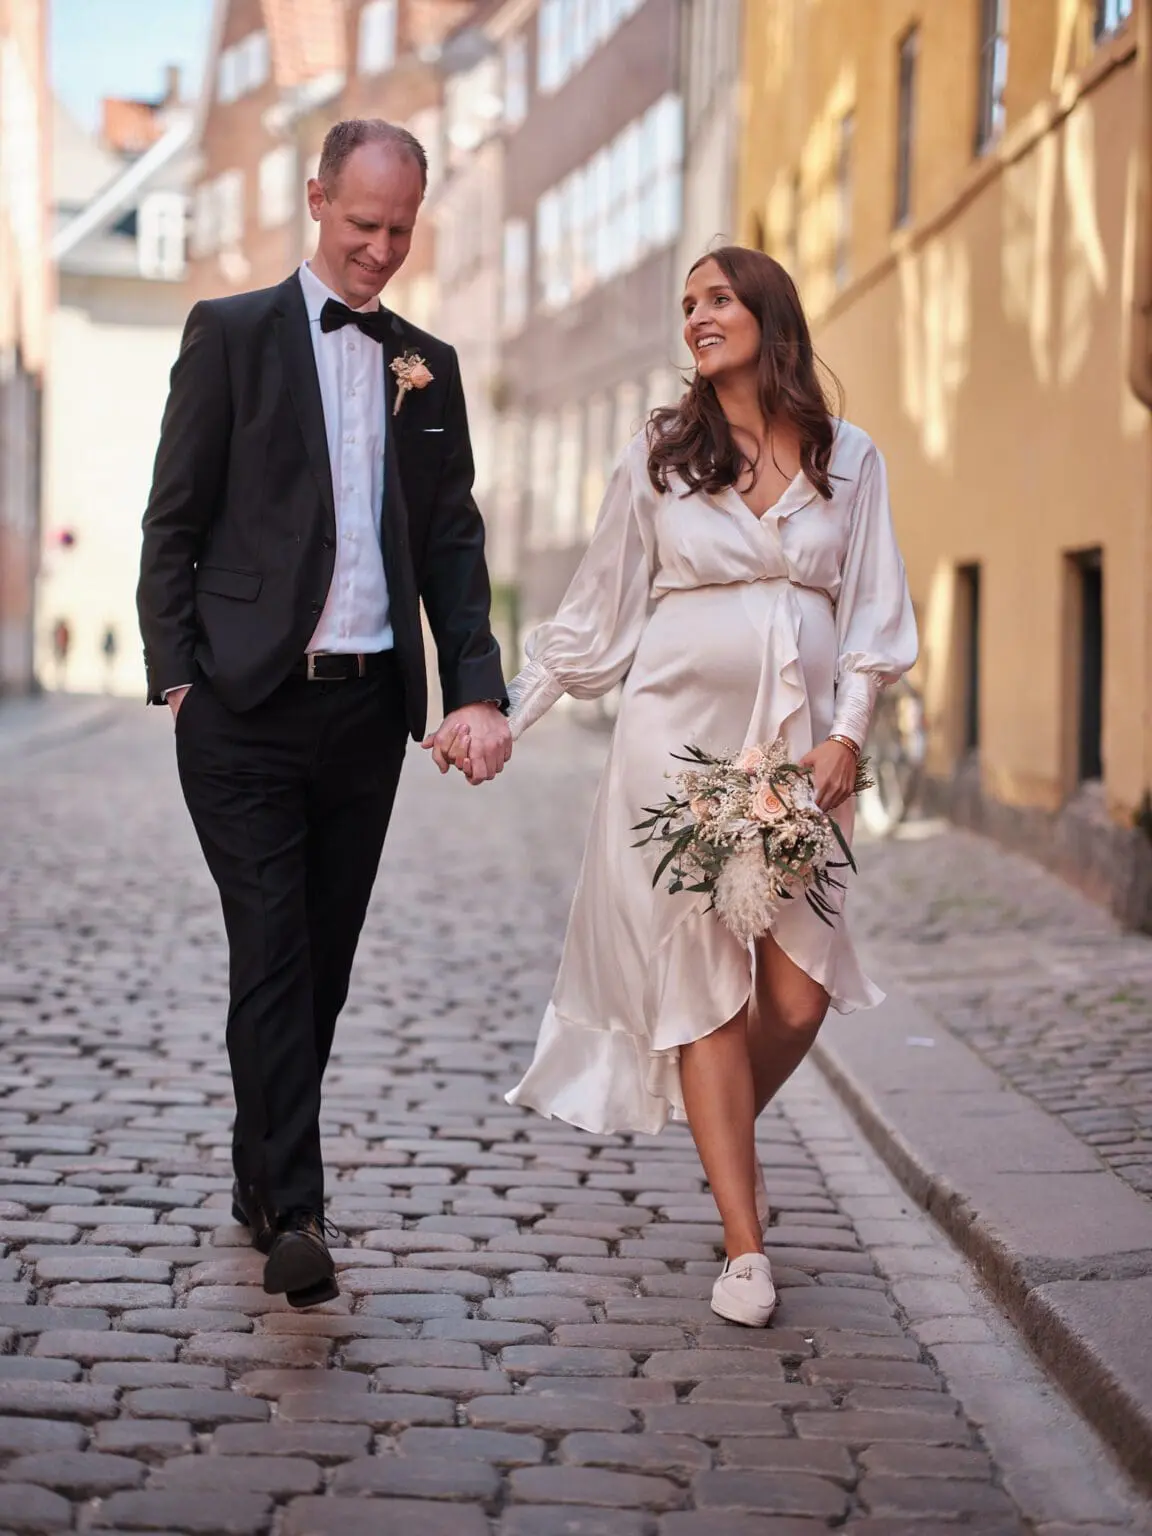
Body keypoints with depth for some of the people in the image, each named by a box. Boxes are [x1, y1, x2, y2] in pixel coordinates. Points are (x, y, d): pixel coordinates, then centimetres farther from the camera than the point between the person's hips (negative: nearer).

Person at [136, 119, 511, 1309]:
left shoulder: (427, 365, 14)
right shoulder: (232, 333, 2)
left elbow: (452, 542, 13)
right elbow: (174, 520, 0)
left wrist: (476, 690, 1)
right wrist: (175, 675, -9)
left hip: (369, 708, 4)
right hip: (248, 708, -4)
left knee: (323, 960, 10)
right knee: (272, 955, -9)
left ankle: (261, 1176, 26)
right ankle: (292, 1215, -8)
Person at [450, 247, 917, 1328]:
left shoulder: (849, 459, 9)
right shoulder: (660, 454, 6)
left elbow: (873, 616, 8)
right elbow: (595, 615, 8)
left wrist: (845, 733, -4)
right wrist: (503, 712, 3)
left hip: (799, 749, 1)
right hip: (680, 739, -1)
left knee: (800, 995, -5)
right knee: (704, 984, -4)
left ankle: (730, 1137, 28)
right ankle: (745, 1246, 2)